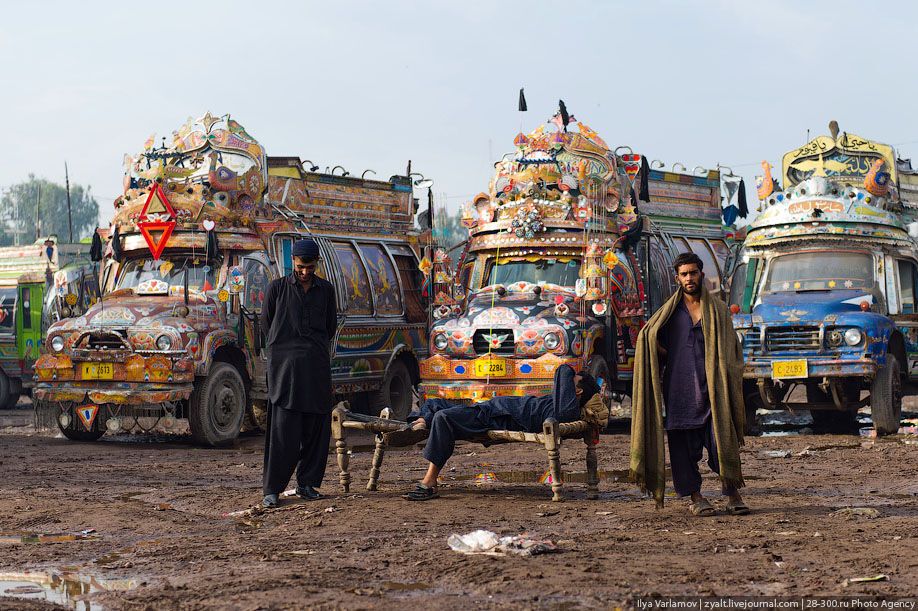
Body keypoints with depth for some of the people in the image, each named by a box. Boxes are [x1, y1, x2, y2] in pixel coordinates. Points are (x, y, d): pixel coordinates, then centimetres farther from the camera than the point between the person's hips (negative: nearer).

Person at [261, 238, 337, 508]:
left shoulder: (325, 289, 14)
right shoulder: (278, 288, 6)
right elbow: (266, 321, 15)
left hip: (316, 365, 3)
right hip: (285, 364, -3)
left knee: (316, 426, 2)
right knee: (282, 427, -9)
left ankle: (307, 483, 12)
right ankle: (272, 489, -7)